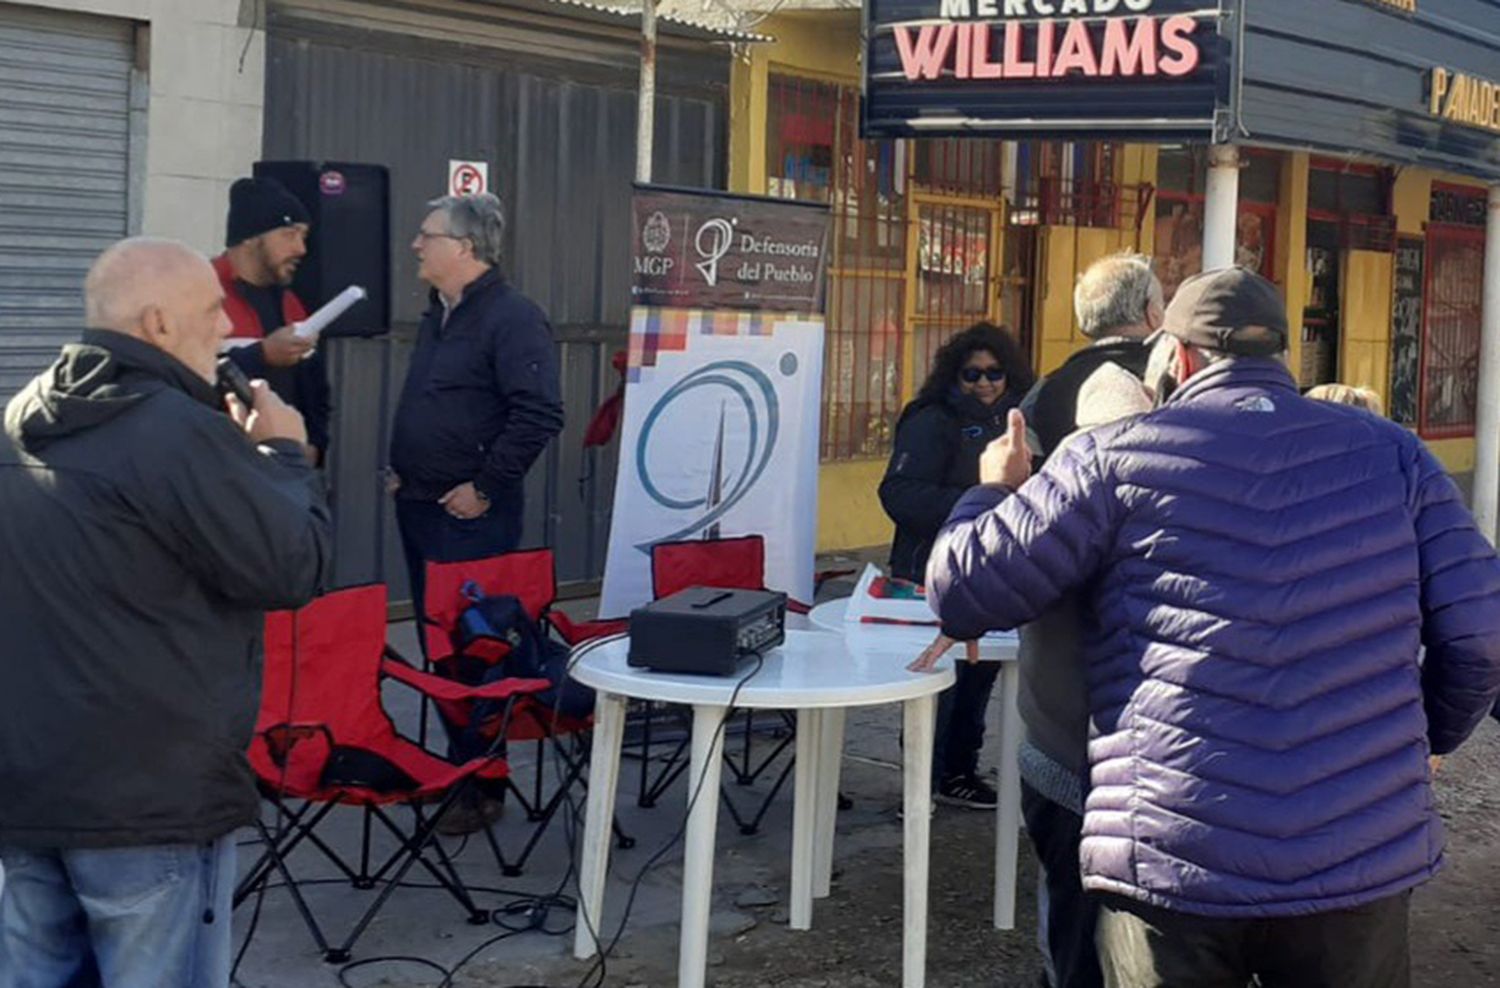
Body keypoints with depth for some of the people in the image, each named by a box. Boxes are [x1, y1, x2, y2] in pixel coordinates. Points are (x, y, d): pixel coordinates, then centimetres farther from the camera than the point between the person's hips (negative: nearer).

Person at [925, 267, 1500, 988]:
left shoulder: (1117, 459, 1)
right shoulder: (1391, 453, 8)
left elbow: (960, 591, 2)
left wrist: (994, 490, 22)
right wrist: (1422, 737, 22)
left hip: (1170, 865, -2)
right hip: (1364, 861, 3)